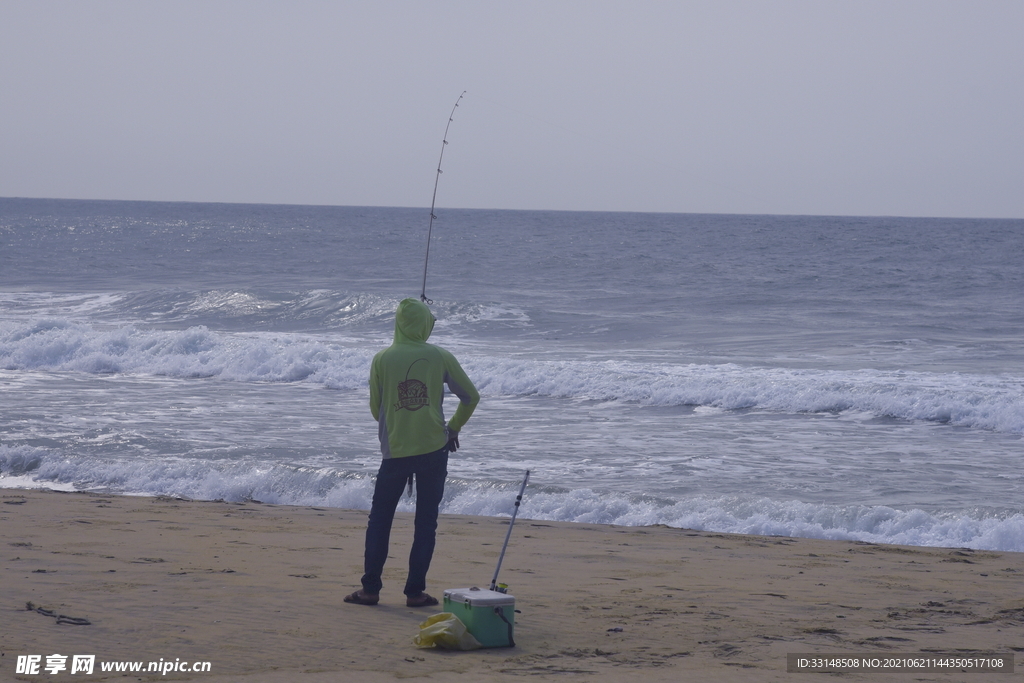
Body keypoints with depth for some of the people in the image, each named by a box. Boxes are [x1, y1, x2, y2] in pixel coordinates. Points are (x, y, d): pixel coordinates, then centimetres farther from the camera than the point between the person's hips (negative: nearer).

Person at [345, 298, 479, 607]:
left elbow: (375, 408, 7)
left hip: (395, 451, 0)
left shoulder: (382, 359, -2)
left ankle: (370, 588, 7)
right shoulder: (440, 358, -2)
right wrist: (454, 428, 21)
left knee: (379, 519, 10)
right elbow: (471, 397, 6)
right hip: (434, 450, 0)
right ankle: (415, 591, 4)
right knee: (426, 521, 6)